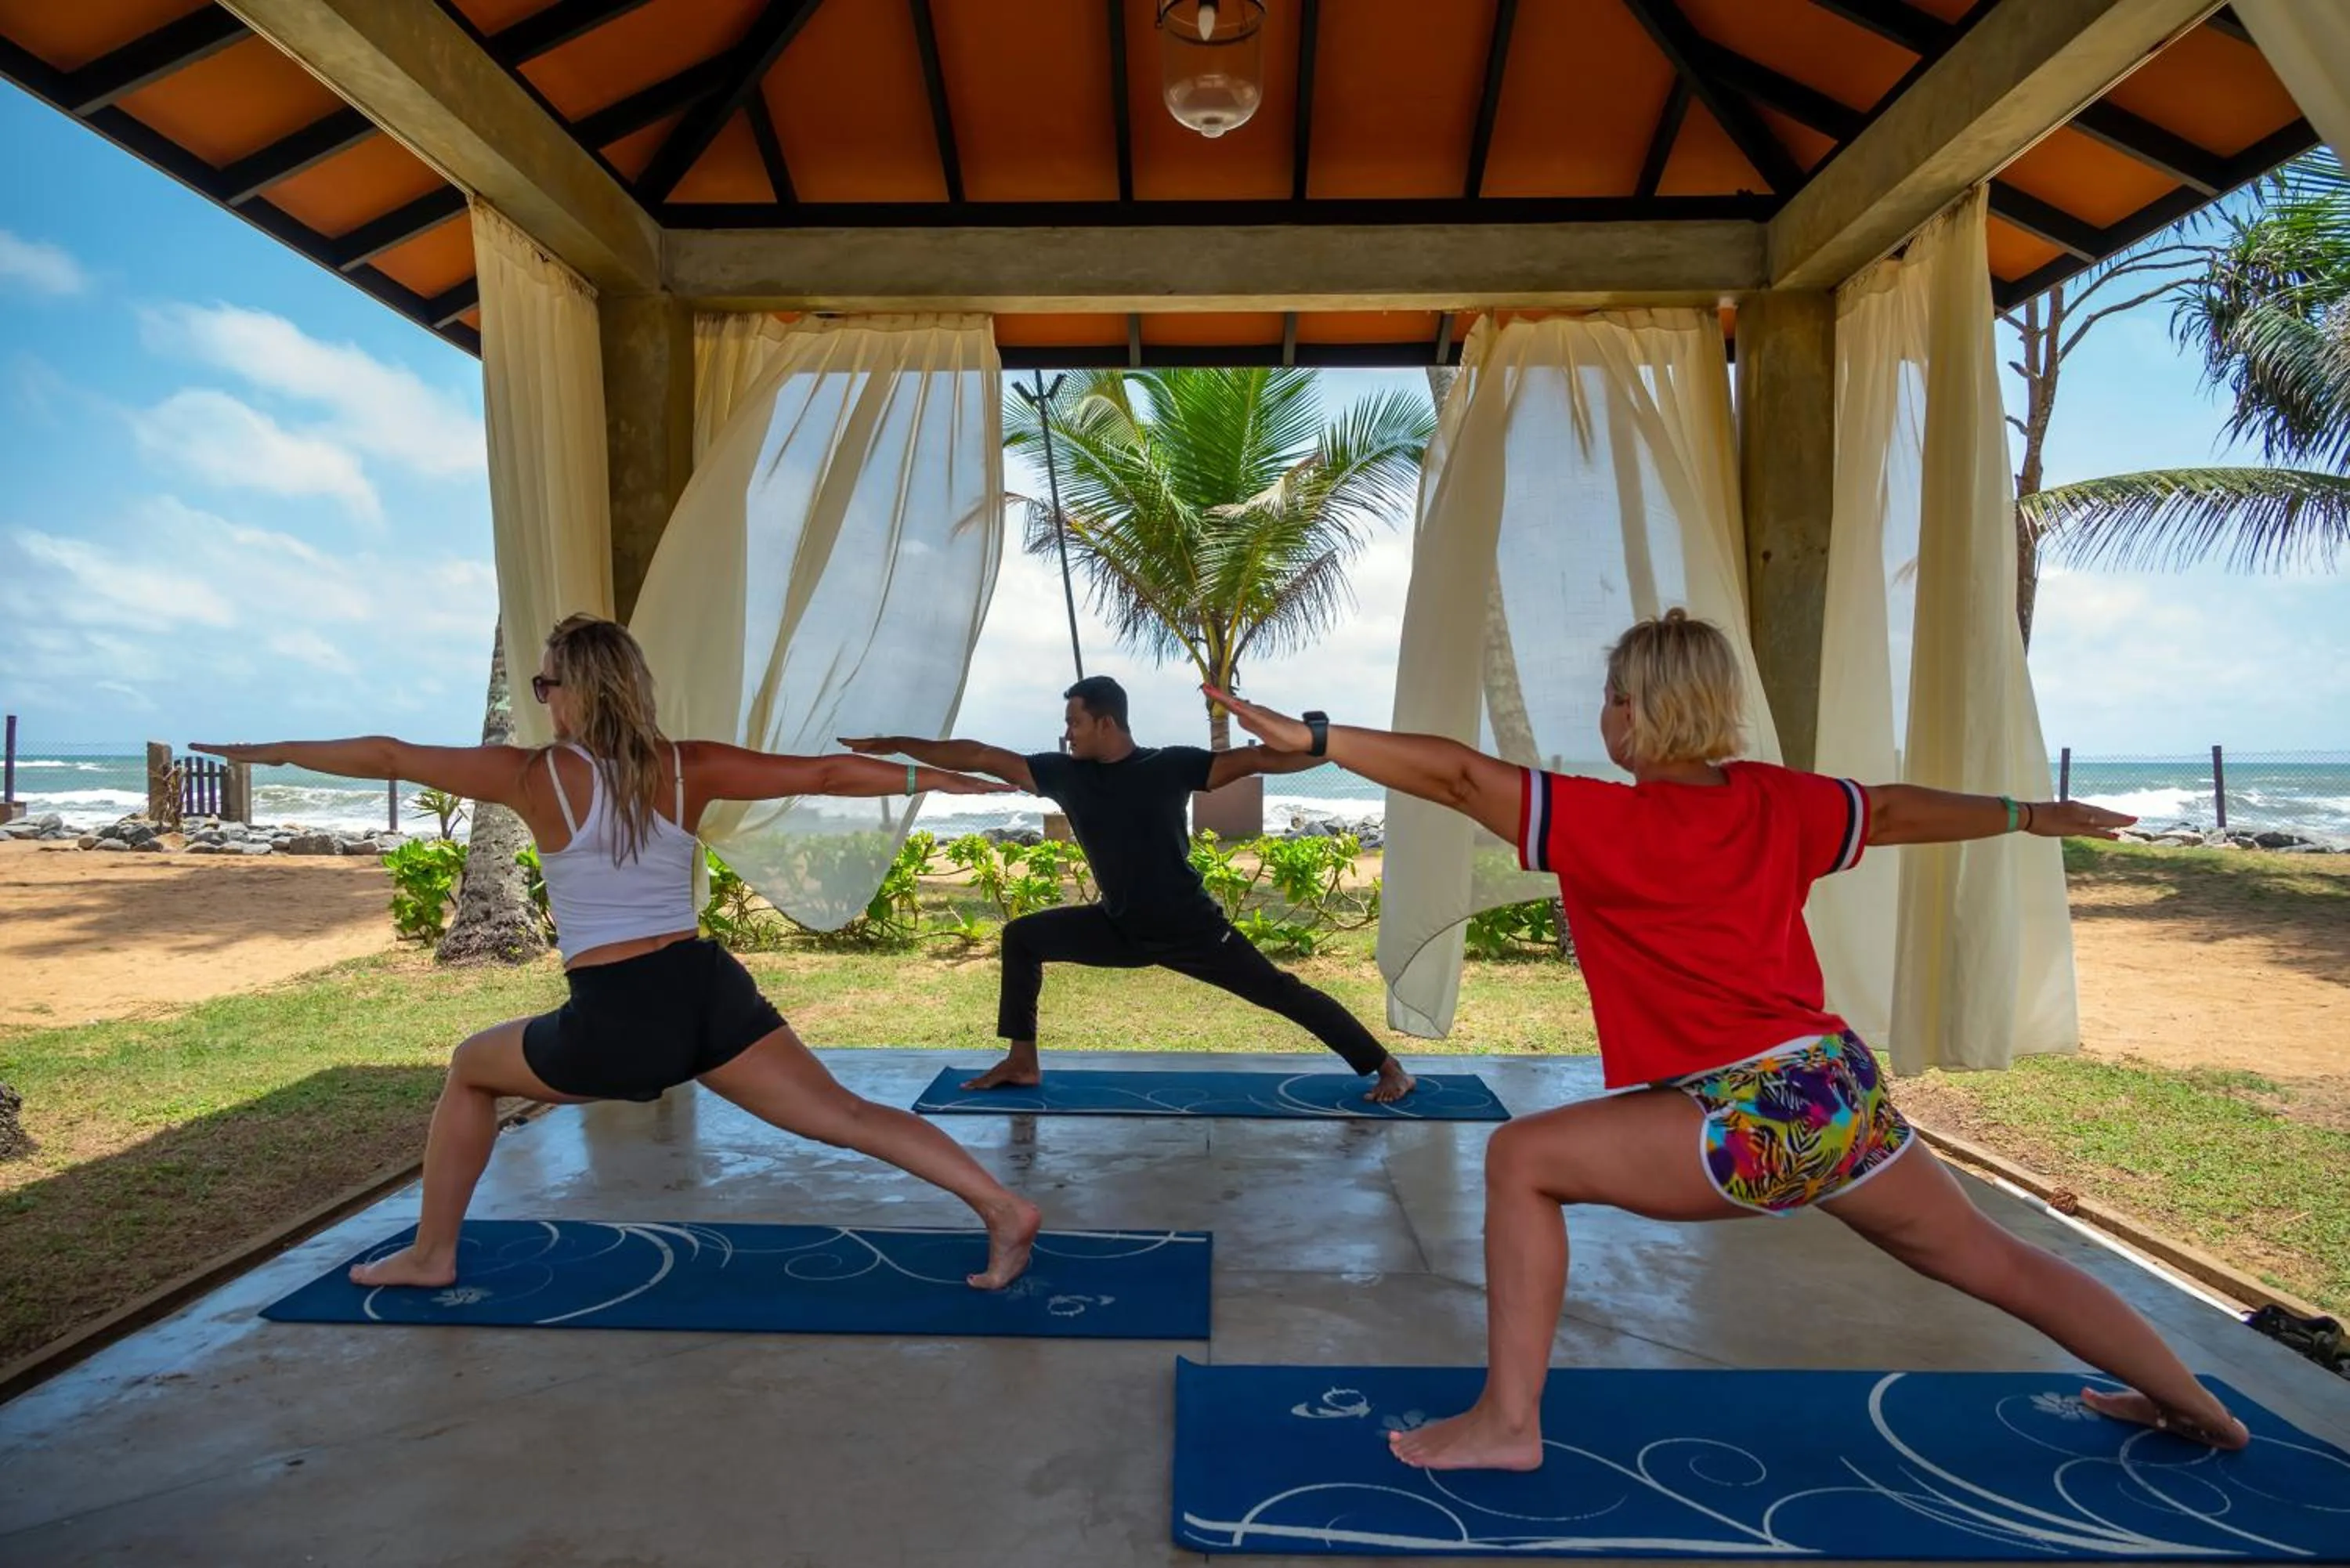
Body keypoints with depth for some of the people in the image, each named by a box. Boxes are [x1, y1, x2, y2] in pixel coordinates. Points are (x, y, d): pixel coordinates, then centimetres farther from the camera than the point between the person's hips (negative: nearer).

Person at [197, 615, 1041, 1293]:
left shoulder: (536, 776, -3)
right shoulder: (687, 766, 3)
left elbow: (389, 757, 8)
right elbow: (823, 774, 2)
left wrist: (272, 752, 23)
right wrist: (934, 777, 11)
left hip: (614, 1023, -2)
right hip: (710, 992, 3)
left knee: (471, 1068, 27)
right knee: (846, 1115, 2)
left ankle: (430, 1254, 35)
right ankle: (1003, 1207, -8)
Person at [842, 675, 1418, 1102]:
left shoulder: (1170, 766, -16)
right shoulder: (1064, 773, -5)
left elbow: (1254, 759, -21)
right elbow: (980, 756, -4)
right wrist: (895, 744, -3)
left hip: (1190, 928, -4)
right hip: (1121, 929, 5)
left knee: (1280, 990, -5)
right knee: (1023, 937, 0)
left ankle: (1387, 1068, 5)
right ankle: (1022, 1062, 9)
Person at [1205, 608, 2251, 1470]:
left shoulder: (1610, 823, -13)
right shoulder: (1780, 802, 7)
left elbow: (1458, 776, -18)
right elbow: (1900, 812, 22)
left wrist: (1311, 737, -17)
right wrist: (2034, 816, 39)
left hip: (1749, 1121, -8)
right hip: (1845, 1095, 8)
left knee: (1521, 1160, -3)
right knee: (1996, 1263, 30)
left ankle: (1507, 1423, -1)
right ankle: (2195, 1407, 51)